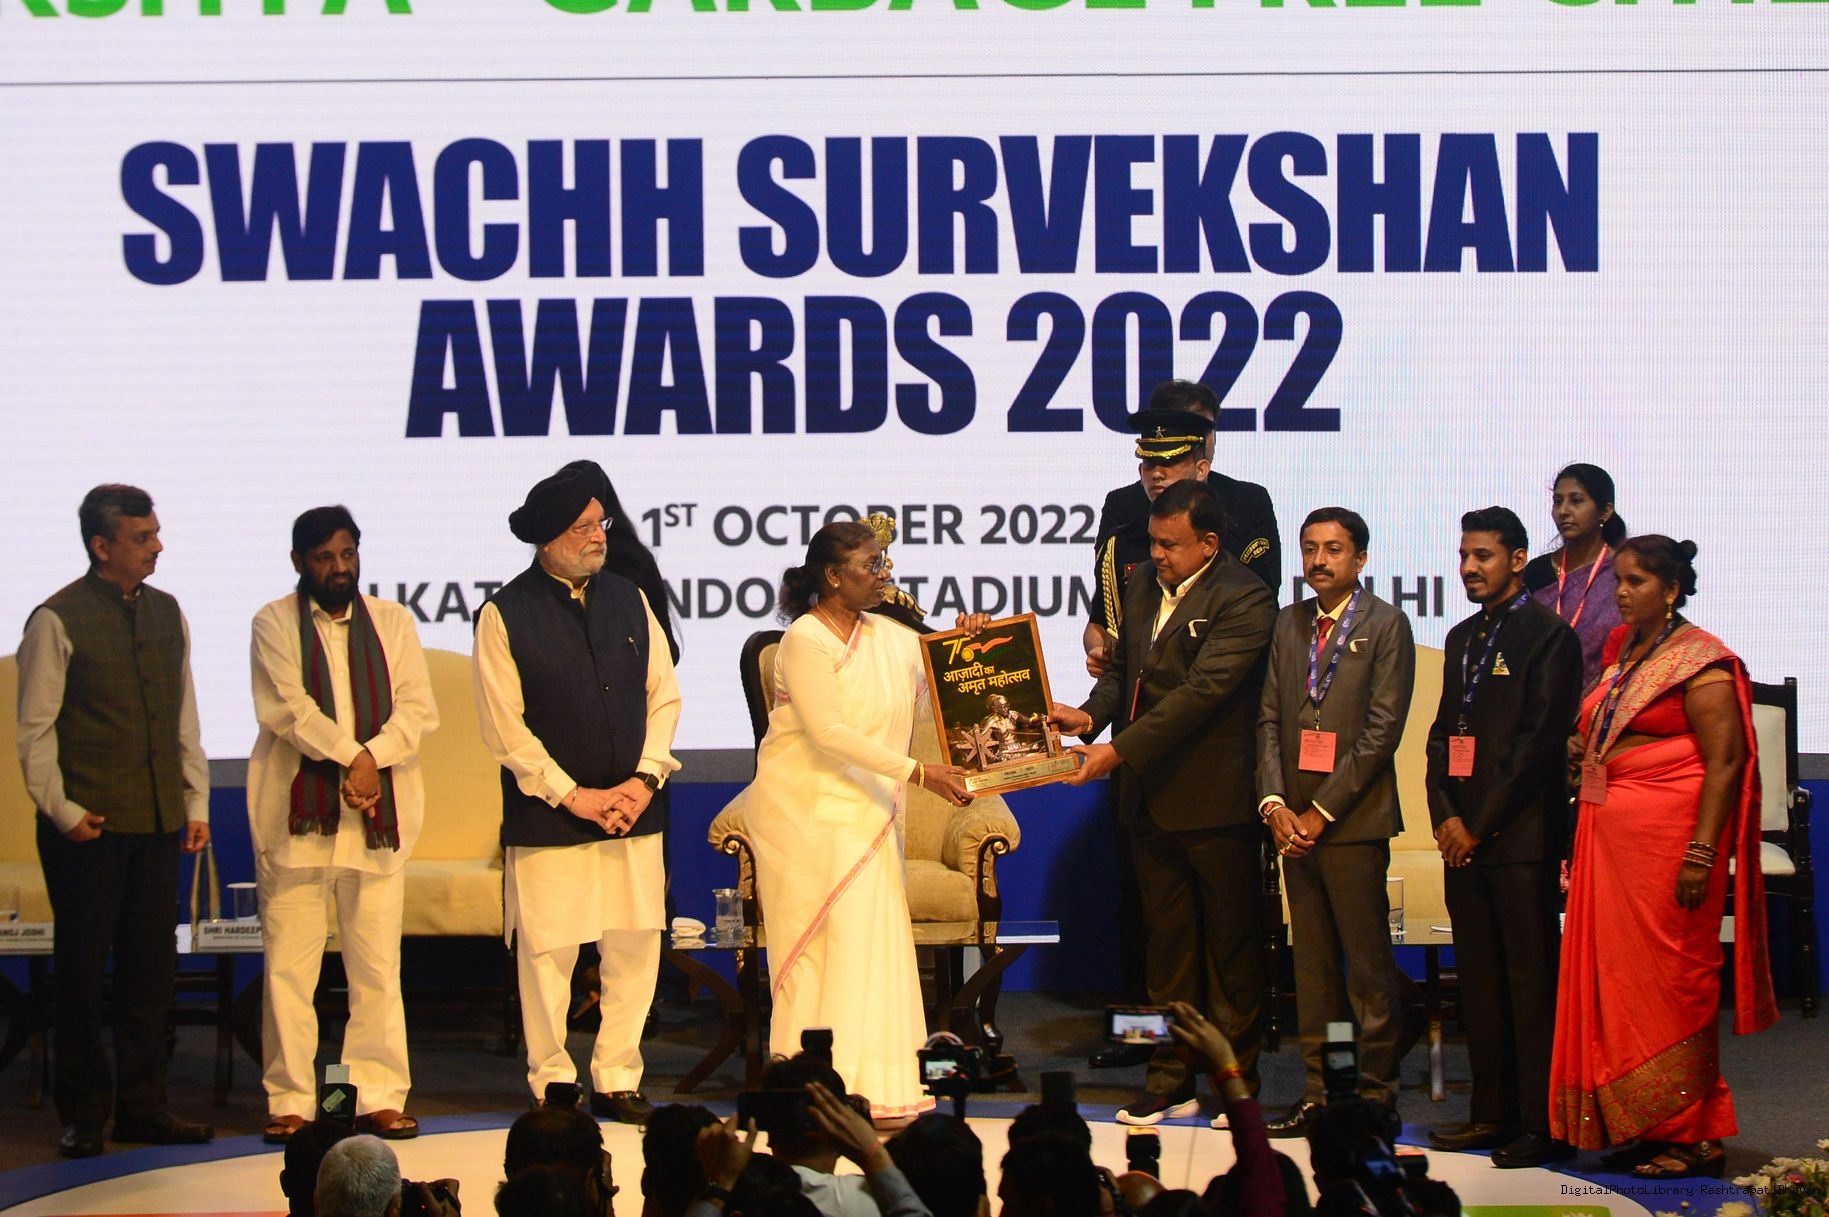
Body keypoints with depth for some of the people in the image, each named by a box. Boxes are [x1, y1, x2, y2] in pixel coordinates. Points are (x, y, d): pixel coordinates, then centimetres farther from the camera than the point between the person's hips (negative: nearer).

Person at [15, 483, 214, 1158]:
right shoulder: (58, 620, -6)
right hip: (87, 825, -5)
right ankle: (82, 1116, 10)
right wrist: (61, 810, -12)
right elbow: (35, 728, -6)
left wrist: (196, 803, 11)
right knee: (82, 973, 2)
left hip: (159, 823, 5)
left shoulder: (166, 613, 12)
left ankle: (142, 1108, 16)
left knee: (152, 969, 8)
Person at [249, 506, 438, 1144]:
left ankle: (380, 1098, 6)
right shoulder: (274, 624, 5)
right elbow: (287, 707, -8)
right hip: (295, 811, -2)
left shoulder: (393, 622, 14)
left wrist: (374, 758, -11)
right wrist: (351, 757, -15)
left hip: (378, 814, 2)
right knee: (287, 966, -3)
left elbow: (418, 708, 5)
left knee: (378, 965, 2)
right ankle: (289, 1101, 2)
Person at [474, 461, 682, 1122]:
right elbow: (505, 727, -6)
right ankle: (553, 1083, 13)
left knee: (635, 950, 4)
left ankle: (618, 1081, 15)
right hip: (547, 817, -4)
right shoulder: (505, 614, -4)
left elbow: (664, 694, 11)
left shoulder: (627, 599, 10)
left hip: (632, 813, 4)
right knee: (547, 954, -1)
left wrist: (644, 779, -3)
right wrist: (571, 795, -9)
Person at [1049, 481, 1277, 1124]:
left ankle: (1235, 1083, 13)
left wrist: (1120, 751, -25)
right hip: (1150, 797, 7)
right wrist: (1092, 713, -7)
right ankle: (1171, 1082, 18)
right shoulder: (1144, 584, 10)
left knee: (1231, 947, 4)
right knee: (1168, 942, 12)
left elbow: (1203, 690, -22)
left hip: (1215, 801, -7)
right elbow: (1123, 666, 15)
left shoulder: (1244, 599, -14)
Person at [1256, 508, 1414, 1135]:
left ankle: (1374, 1092, 4)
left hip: (1354, 819, -5)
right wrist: (1274, 803, -3)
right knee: (1312, 964, 8)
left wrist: (1321, 813, -11)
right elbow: (1268, 717, 11)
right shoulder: (1288, 623, 13)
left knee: (1368, 964, -2)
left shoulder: (1386, 625, -3)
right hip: (1294, 819, 5)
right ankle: (1318, 1090, 13)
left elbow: (1382, 730, -9)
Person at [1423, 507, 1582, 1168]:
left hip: (1520, 839, -8)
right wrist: (1446, 815, 2)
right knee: (1479, 979, 9)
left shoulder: (1548, 635, -6)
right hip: (1463, 837, 8)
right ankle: (1493, 1111, 15)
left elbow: (1538, 741, -12)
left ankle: (1542, 1124, -4)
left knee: (1531, 981, -6)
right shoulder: (1463, 637, 19)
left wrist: (1480, 826, -12)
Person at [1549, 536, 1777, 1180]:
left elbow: (1725, 762, -15)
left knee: (1668, 981, -5)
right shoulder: (1622, 651, 15)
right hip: (1609, 836, 8)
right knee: (1613, 976, 7)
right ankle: (1640, 1126, 14)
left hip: (1668, 834, -8)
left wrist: (1702, 855, -21)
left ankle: (1692, 1133, 2)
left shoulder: (1701, 662, -10)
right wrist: (1584, 748, 9)